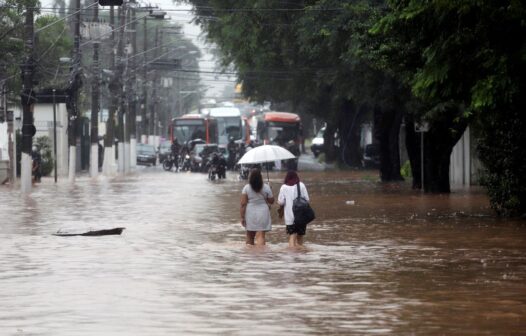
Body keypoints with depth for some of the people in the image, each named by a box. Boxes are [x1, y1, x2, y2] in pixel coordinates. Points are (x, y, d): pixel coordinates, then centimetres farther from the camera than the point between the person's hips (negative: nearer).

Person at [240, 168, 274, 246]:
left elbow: (243, 204, -7)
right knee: (260, 236, -4)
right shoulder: (266, 188, -4)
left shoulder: (246, 188, -5)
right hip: (262, 213, -1)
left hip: (250, 214, 1)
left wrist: (242, 217, -2)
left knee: (250, 236, 16)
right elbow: (271, 201, 3)